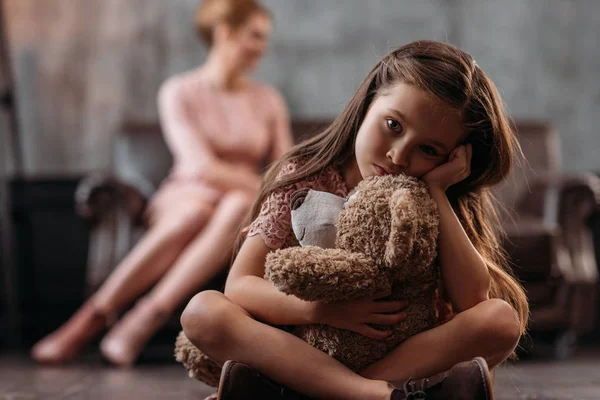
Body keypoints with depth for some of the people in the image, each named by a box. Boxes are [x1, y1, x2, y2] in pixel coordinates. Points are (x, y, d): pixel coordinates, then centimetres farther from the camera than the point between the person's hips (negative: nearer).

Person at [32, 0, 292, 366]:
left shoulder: (269, 100, 13)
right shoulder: (180, 92, 1)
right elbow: (203, 167, -11)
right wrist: (265, 186, -15)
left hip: (247, 206, 2)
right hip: (186, 198, -2)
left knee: (241, 206, -37)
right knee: (192, 216, -41)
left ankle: (145, 319, -44)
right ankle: (91, 319, -39)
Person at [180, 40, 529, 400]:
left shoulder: (437, 206, -2)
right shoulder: (305, 178, -5)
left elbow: (471, 299, -18)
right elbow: (240, 285, -12)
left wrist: (436, 192, -18)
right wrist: (321, 309, -29)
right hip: (306, 348, -1)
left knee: (502, 319, -26)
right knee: (203, 311, -26)